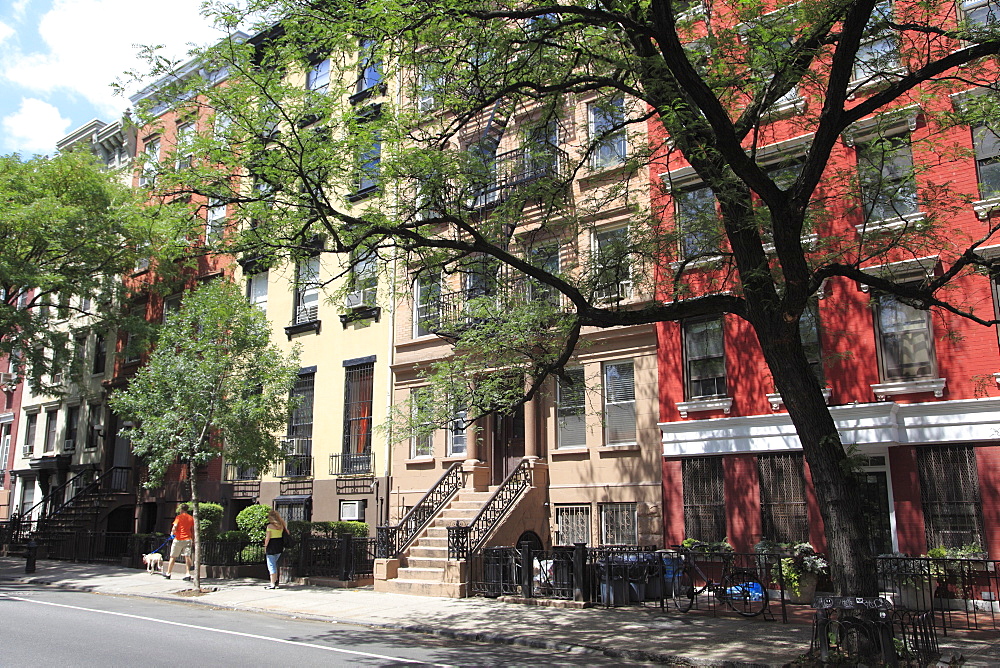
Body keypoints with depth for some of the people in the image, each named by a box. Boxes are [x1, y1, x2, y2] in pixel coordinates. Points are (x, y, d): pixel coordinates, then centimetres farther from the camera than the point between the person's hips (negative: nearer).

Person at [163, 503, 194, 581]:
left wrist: (172, 533, 2)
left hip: (178, 539, -3)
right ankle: (188, 574, -7)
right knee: (187, 556, 1)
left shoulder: (179, 517, -6)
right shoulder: (191, 518, 7)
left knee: (173, 557, 10)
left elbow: (175, 527, -17)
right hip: (187, 539, 3)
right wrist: (193, 539, 14)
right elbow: (192, 530, 8)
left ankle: (168, 573, 21)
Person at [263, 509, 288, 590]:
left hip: (271, 546, -6)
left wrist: (265, 547, -2)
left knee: (271, 565, 0)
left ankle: (273, 584, 0)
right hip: (279, 546, 6)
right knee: (274, 564, 21)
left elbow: (267, 538, -12)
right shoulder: (281, 525, 5)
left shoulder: (269, 526, -12)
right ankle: (275, 581, 21)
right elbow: (284, 535, 9)